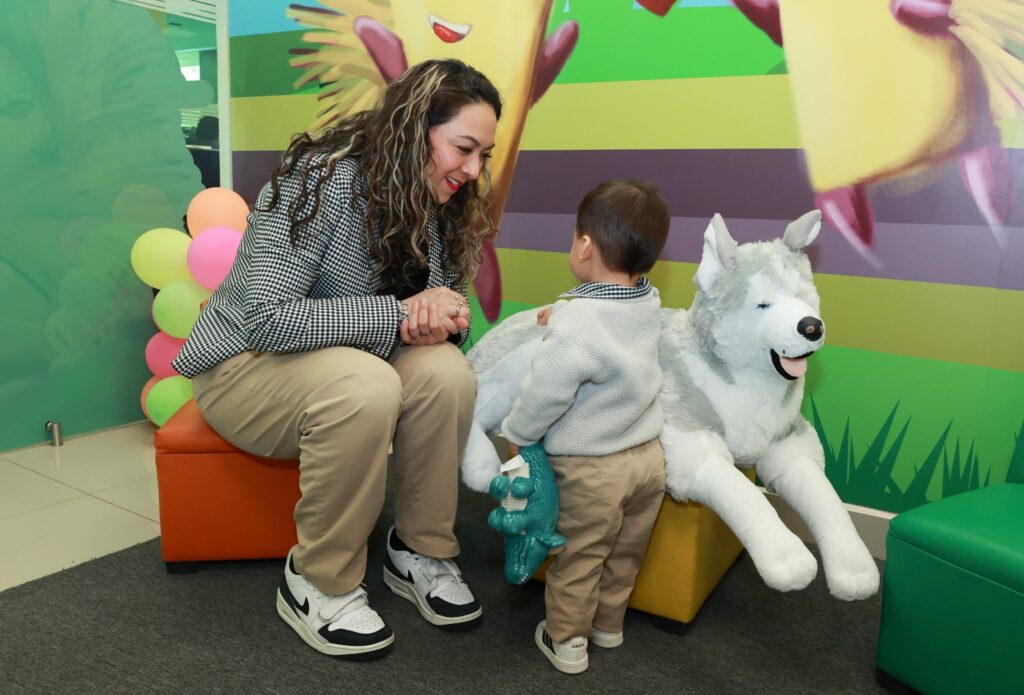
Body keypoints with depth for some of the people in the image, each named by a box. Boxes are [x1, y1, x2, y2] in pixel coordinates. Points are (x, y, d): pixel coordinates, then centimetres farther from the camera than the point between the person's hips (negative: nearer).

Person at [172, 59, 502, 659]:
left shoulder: (434, 205, -2)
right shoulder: (326, 179, -24)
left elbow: (442, 297, 5)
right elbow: (264, 317, -30)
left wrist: (444, 309, -20)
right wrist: (396, 315, -29)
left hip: (347, 362, 6)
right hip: (245, 362, -5)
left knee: (448, 371, -24)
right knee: (364, 386, -37)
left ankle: (420, 552, -5)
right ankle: (319, 586, -14)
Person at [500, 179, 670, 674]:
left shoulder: (575, 325, -27)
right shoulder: (649, 303, -5)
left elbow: (543, 395, -22)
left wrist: (513, 434, -6)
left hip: (592, 468, -6)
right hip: (648, 455, 7)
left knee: (578, 557, 14)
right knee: (625, 553, 24)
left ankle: (566, 641, 32)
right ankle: (609, 625, 45)